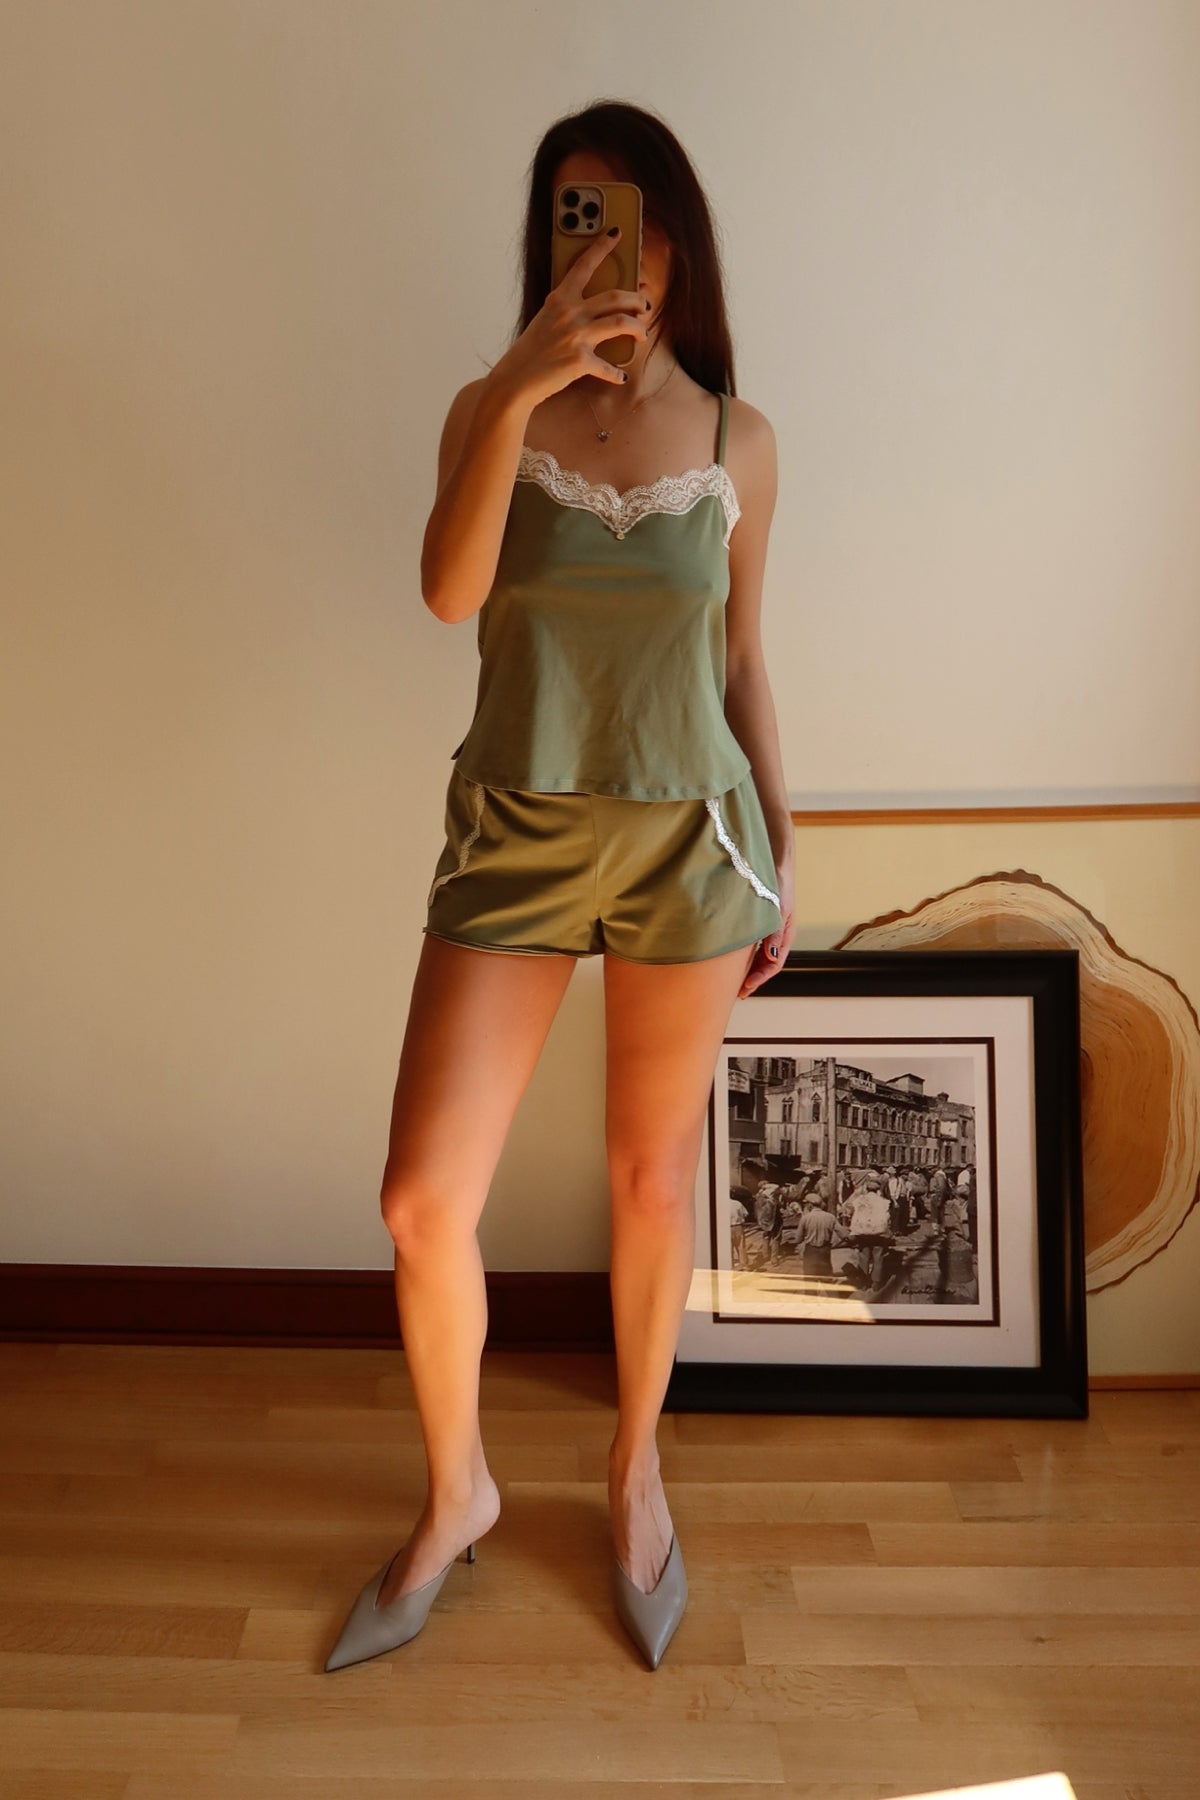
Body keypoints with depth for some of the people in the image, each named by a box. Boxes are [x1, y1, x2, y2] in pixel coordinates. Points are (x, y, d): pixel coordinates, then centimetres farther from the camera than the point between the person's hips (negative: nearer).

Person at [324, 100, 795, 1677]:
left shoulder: (739, 439, 4)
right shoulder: (493, 410, 2)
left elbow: (743, 660, 8)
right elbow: (451, 593, -16)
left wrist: (781, 853, 8)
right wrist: (519, 392, -25)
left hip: (687, 839, 0)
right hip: (517, 836, 0)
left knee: (654, 1181, 12)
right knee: (422, 1199, -2)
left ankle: (637, 1465, 38)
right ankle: (457, 1496, 27)